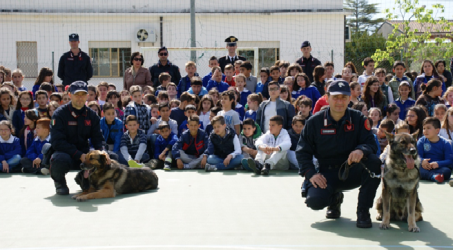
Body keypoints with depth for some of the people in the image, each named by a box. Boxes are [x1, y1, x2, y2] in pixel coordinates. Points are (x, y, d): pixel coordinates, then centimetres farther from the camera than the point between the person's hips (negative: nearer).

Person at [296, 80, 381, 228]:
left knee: (374, 162, -31)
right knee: (315, 201, -28)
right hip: (326, 174, 0)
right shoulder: (315, 121, -3)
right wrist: (310, 173, -15)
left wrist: (361, 150, -33)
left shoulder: (358, 119, -2)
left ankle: (363, 212, -14)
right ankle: (335, 199, 14)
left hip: (353, 171, 1)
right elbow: (302, 151, 0)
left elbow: (371, 143, -8)